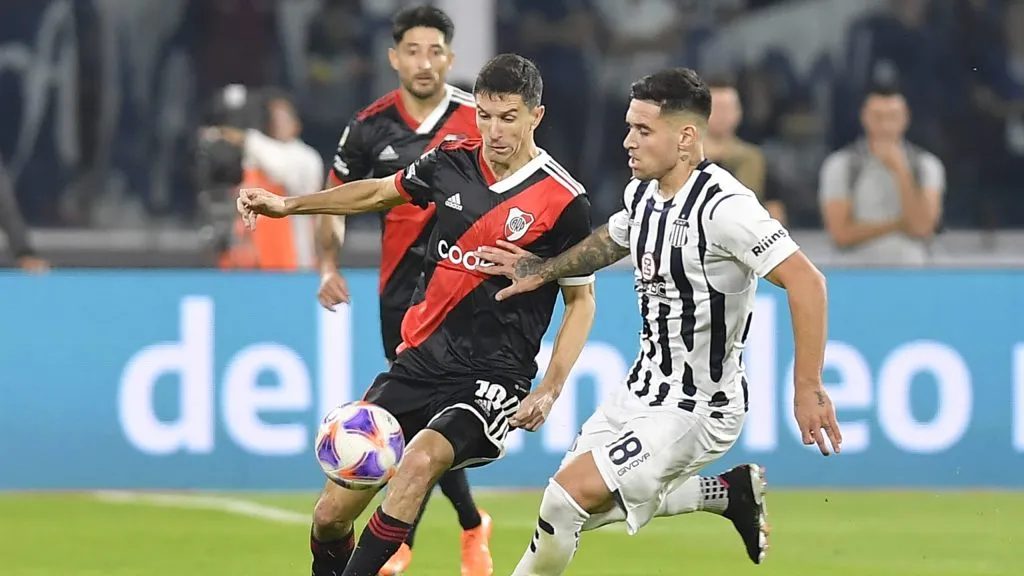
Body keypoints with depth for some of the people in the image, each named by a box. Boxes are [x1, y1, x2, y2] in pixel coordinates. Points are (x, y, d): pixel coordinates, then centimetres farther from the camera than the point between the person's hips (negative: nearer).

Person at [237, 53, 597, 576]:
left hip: (494, 377, -5)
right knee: (336, 510, 1)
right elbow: (380, 192, 22)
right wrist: (287, 205, 18)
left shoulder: (563, 201, -10)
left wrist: (549, 390, -10)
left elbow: (581, 301, 0)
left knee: (421, 459, -34)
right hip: (419, 361, 5)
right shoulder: (453, 161, 2)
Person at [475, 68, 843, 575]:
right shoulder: (642, 193, 2)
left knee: (567, 497, -18)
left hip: (697, 409, -9)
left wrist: (808, 388, -33)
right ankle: (730, 493, 26)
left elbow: (806, 283, -30)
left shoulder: (723, 206, -25)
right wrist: (544, 270, 28)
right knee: (575, 508, 17)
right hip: (641, 391, 9)